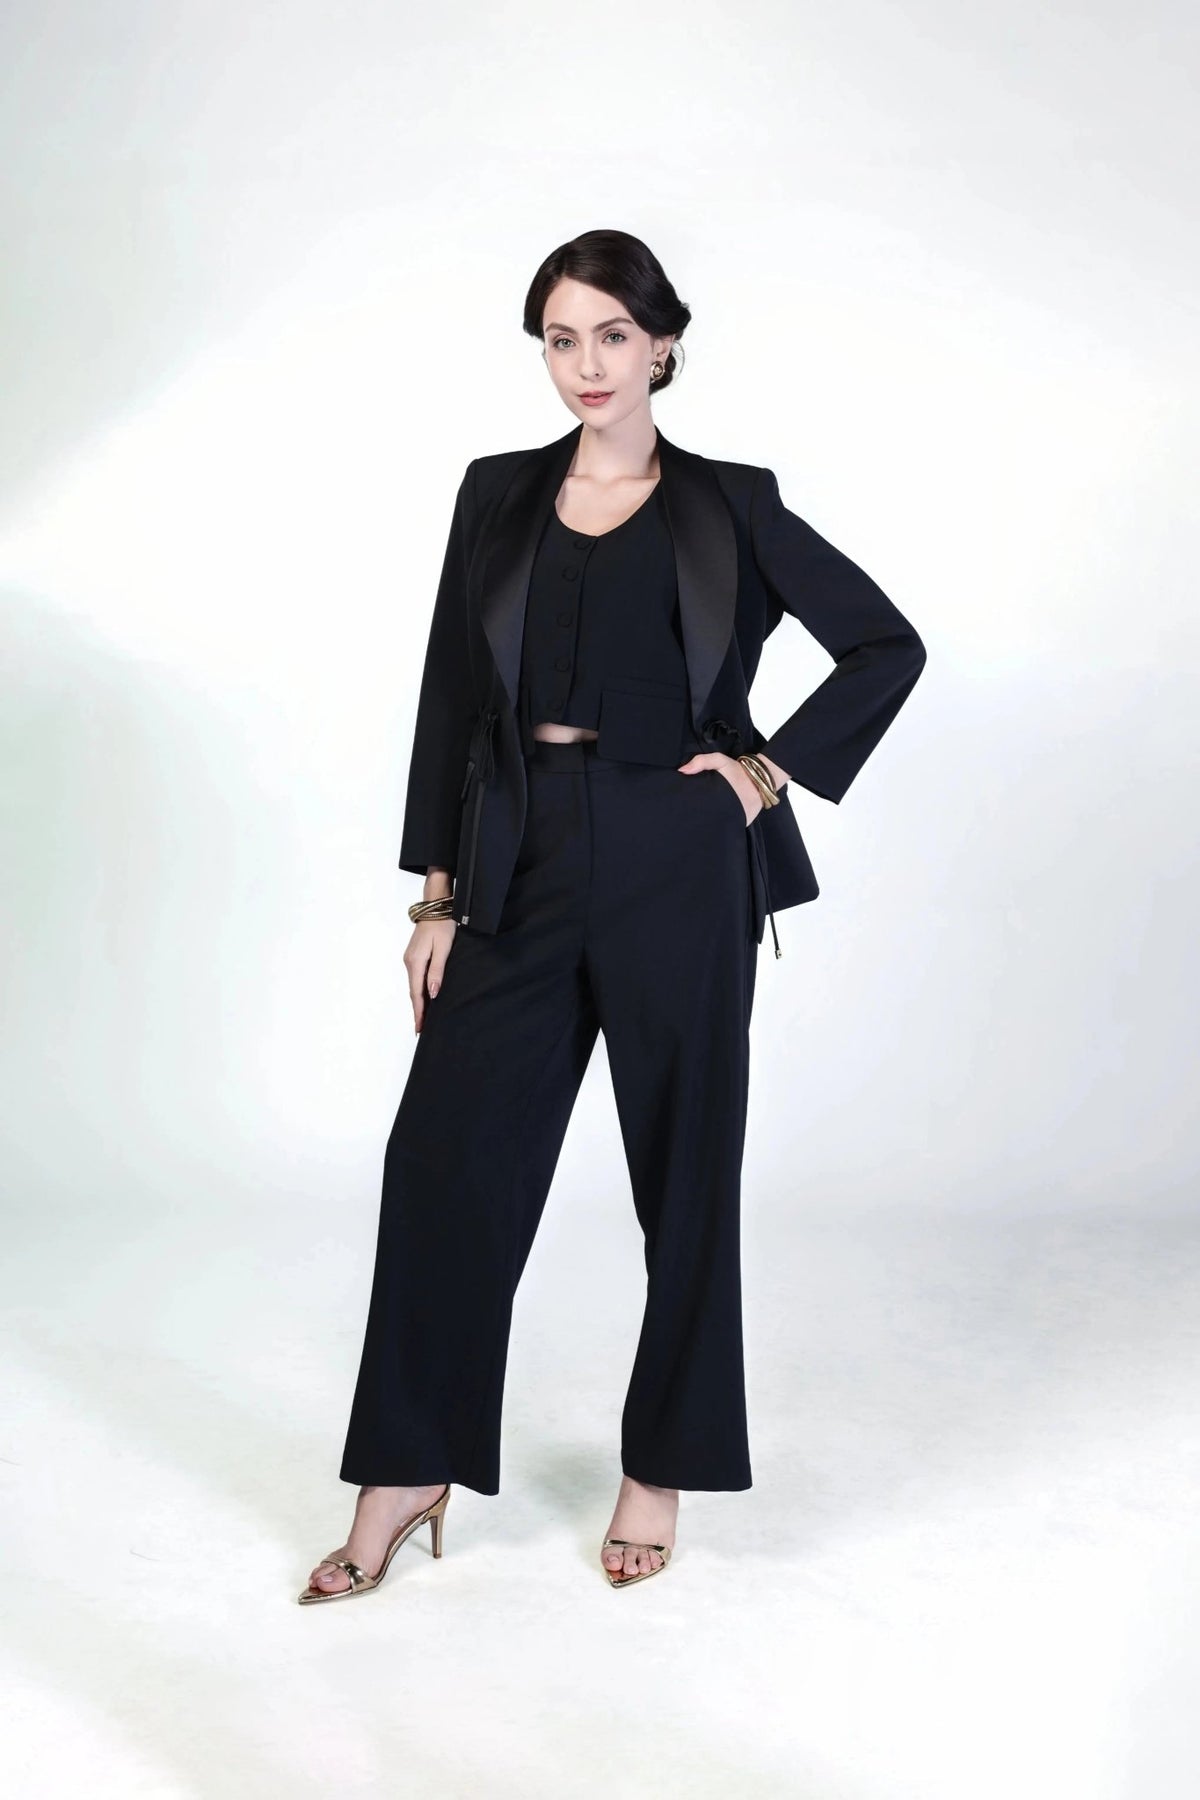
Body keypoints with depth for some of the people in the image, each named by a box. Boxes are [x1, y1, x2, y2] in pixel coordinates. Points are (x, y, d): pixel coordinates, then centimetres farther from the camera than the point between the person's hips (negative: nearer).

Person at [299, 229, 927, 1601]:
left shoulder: (728, 505, 2)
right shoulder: (497, 495, 9)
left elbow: (887, 645, 7)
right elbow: (451, 698, 7)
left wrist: (774, 769, -3)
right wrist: (438, 892, 3)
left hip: (676, 868, -2)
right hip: (524, 866, 3)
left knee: (683, 1166, 6)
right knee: (446, 1154, 0)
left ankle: (661, 1466, 22)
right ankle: (409, 1469, 13)